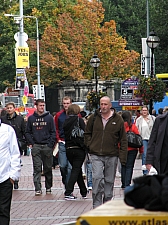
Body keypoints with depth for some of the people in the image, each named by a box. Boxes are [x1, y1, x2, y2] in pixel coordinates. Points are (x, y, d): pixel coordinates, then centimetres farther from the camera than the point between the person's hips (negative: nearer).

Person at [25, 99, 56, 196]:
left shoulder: (49, 117, 4)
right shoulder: (31, 118, 8)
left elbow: (53, 132, 3)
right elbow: (28, 132, 12)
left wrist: (51, 144, -7)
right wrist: (30, 143, -2)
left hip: (47, 146, -1)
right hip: (36, 147, 1)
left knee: (48, 168, 6)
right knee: (37, 168, -4)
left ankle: (48, 187, 17)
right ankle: (38, 189, -6)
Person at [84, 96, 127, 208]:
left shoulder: (118, 120, 2)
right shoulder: (93, 118, 5)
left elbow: (123, 140, 4)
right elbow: (87, 134, 19)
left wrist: (123, 157, -2)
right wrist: (90, 145, 4)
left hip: (112, 156, 0)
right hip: (96, 155, 0)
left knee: (109, 181, 8)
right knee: (97, 178, -13)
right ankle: (97, 205, -10)